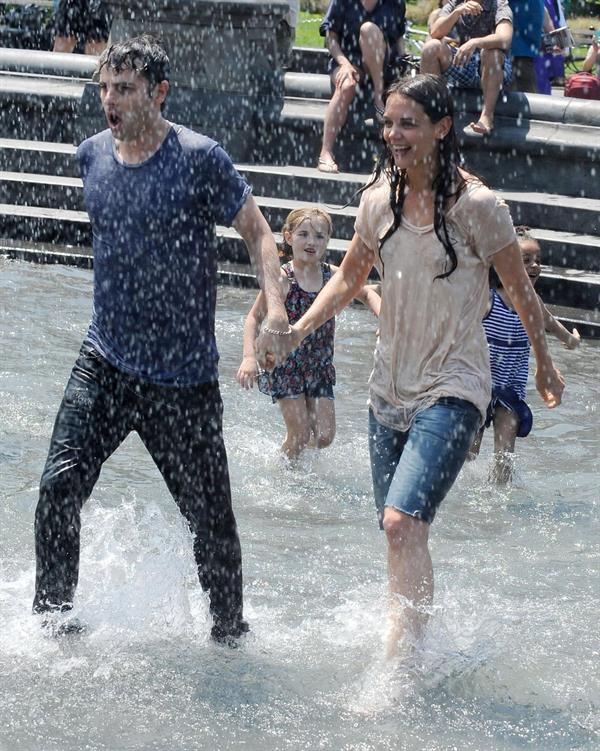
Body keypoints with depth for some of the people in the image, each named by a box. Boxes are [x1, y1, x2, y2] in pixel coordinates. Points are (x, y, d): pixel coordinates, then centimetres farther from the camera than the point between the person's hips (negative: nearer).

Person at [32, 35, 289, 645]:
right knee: (59, 486, -11)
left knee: (209, 514, 3)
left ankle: (230, 631, 23)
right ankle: (53, 613, 5)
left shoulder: (200, 159, -11)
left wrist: (275, 308, -21)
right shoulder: (92, 155, 4)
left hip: (183, 373, -4)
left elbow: (256, 232, -5)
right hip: (103, 361, 4)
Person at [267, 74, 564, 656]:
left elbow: (520, 290, 1)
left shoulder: (476, 205, -13)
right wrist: (299, 329, 6)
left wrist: (544, 365, 12)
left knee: (403, 520, -22)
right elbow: (349, 278, 19)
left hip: (452, 389, -6)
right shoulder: (380, 198, 2)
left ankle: (398, 665, -23)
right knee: (398, 530, 10)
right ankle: (417, 642, 28)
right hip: (390, 385, 6)